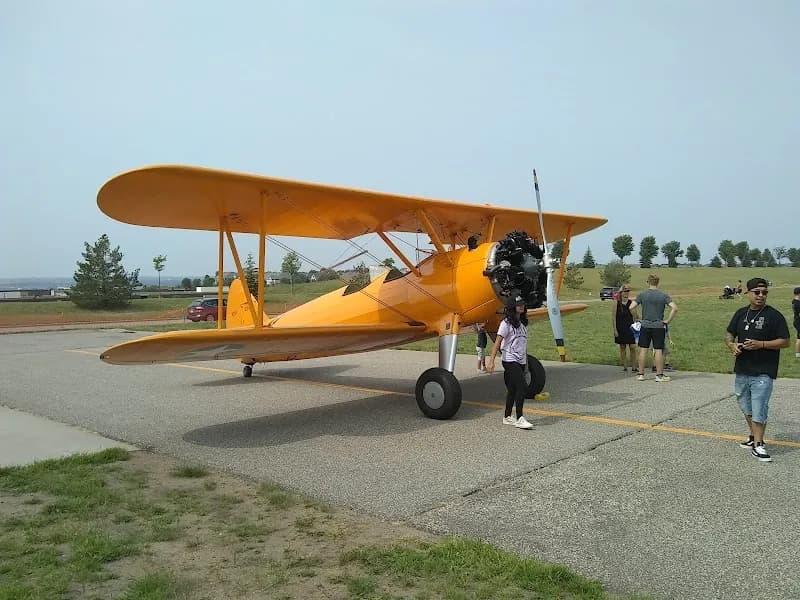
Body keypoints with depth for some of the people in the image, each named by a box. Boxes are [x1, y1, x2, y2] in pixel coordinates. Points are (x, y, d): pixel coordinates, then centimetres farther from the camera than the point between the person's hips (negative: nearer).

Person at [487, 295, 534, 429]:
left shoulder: (523, 323, 13)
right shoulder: (506, 323, -9)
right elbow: (497, 342, -13)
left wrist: (526, 361, 21)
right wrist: (491, 361, -20)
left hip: (520, 361, 7)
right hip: (510, 361, -7)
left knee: (513, 389, 11)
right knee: (521, 387, -15)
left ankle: (507, 417, 20)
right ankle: (519, 419, -10)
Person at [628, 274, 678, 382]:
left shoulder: (642, 295, -1)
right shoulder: (664, 296, -3)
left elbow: (631, 307, -6)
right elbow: (674, 308, -14)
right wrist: (668, 320, -5)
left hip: (645, 326, 1)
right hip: (658, 326, -1)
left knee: (643, 350, 7)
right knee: (659, 350, 2)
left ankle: (641, 374, 12)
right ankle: (659, 375, 6)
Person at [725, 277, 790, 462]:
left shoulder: (774, 316, -7)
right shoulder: (741, 313, 10)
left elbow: (785, 342, -8)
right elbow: (729, 334, 18)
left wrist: (760, 344, -19)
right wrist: (732, 345, -4)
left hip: (763, 372, -6)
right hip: (741, 370, 6)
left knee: (759, 410, -7)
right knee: (746, 408, 17)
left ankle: (758, 445, 2)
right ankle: (753, 436, 34)